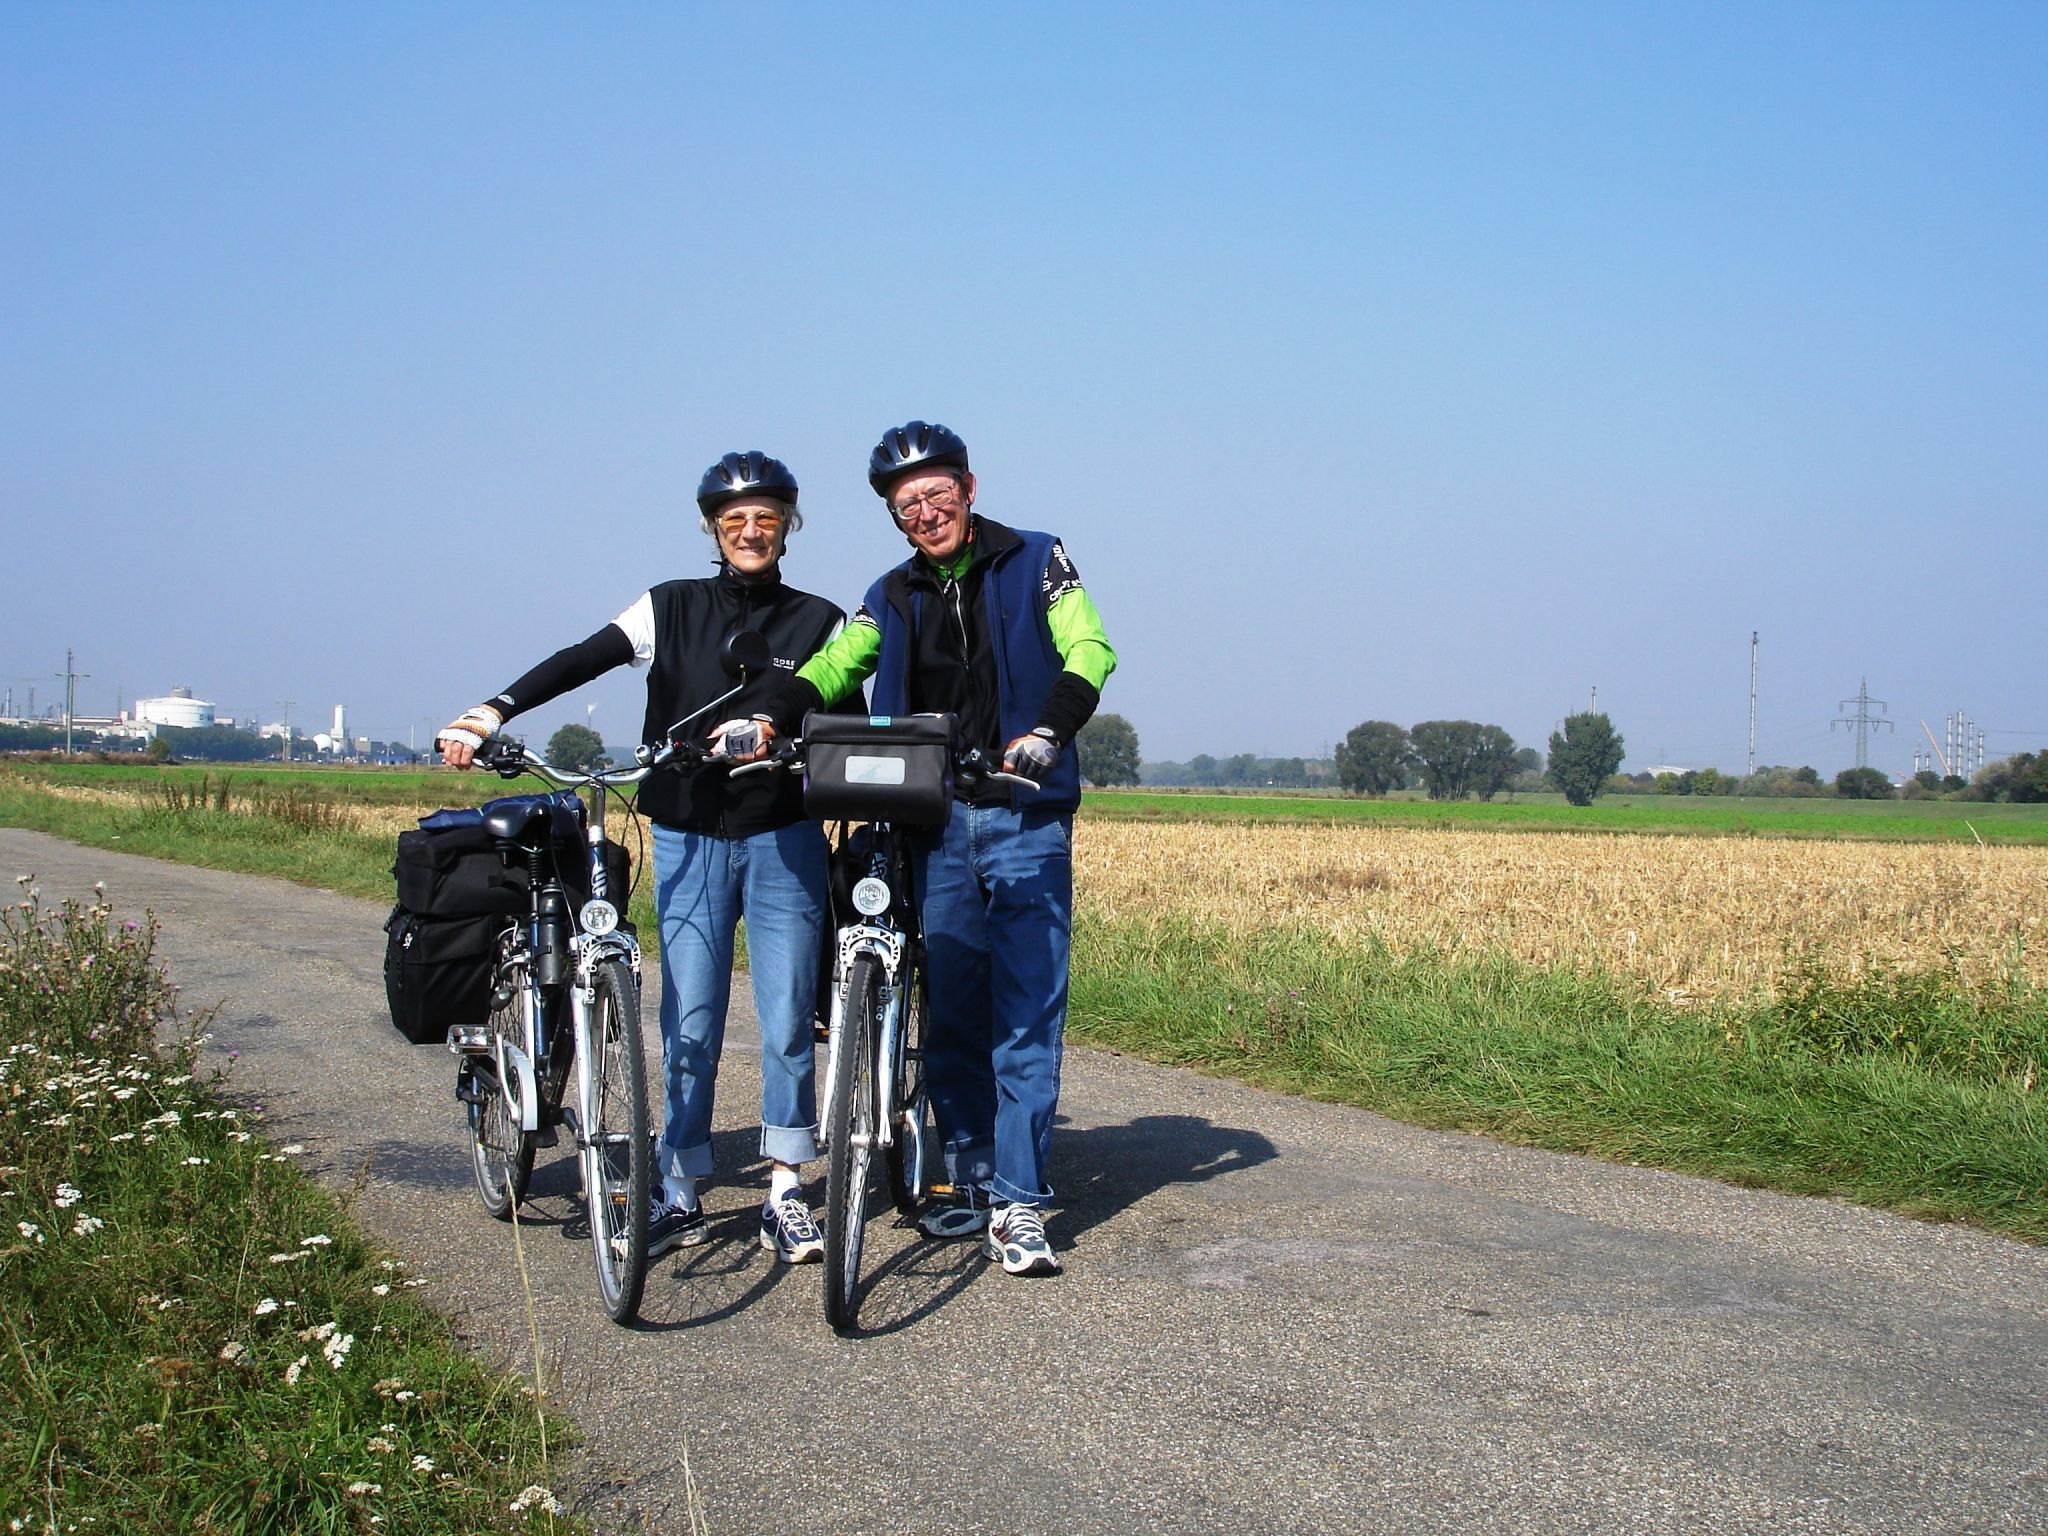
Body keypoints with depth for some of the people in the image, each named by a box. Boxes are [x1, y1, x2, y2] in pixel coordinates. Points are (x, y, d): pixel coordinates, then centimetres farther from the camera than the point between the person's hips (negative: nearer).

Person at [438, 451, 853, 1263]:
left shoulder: (817, 621, 6)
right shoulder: (672, 608, 6)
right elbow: (582, 661, -7)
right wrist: (492, 711, -22)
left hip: (783, 841, 0)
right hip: (687, 839, 0)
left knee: (787, 1020, -2)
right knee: (688, 1024, 0)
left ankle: (785, 1196, 7)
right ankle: (680, 1196, 9)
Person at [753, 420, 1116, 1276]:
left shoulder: (1034, 563, 5)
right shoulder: (893, 598, 15)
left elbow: (1088, 650, -8)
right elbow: (835, 666, 2)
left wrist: (1047, 733, -25)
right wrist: (771, 717, -17)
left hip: (1025, 819, -4)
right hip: (936, 826, 4)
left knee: (1026, 1015, -7)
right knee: (951, 1015, 6)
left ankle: (1020, 1206, -5)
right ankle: (973, 1182, 18)